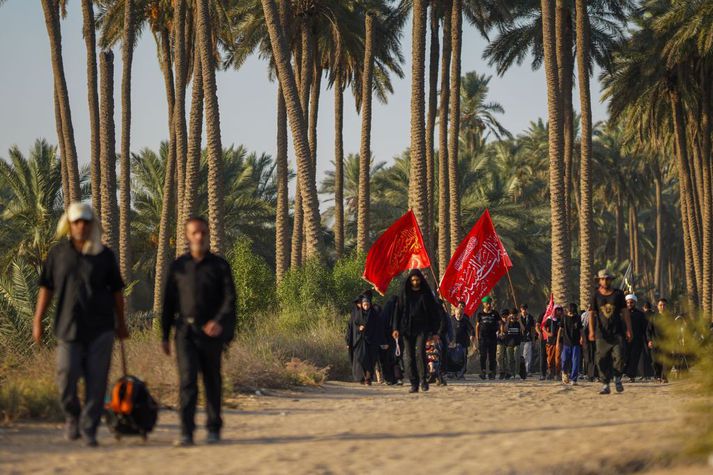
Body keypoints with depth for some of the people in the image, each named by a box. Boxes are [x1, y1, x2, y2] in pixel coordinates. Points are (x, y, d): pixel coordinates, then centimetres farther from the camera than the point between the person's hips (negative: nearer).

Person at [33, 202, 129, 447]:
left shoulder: (104, 255, 4)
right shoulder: (58, 253, 5)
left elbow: (116, 290, 11)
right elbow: (46, 288, 7)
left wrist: (121, 323, 12)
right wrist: (37, 321, 2)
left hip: (100, 328, 0)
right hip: (68, 326, 0)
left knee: (96, 381, -3)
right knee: (66, 376, -7)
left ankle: (89, 429, 5)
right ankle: (72, 417, 19)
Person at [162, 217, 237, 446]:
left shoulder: (219, 265, 4)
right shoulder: (178, 266, 9)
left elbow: (229, 297, -4)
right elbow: (169, 301, 13)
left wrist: (219, 321, -21)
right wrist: (165, 335, 11)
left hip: (211, 332, 0)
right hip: (185, 331, 0)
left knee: (212, 382, 8)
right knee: (187, 380, -11)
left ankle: (213, 429, 22)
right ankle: (186, 432, -15)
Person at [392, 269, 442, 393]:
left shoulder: (426, 294, 5)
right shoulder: (404, 294, 9)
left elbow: (434, 312, 6)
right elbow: (398, 311, 6)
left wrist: (435, 331, 1)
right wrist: (396, 328, -6)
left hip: (422, 328, -2)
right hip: (407, 329, 2)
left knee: (420, 352, -20)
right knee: (409, 356, -2)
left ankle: (423, 380, -8)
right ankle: (414, 384, 2)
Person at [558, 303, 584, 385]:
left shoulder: (577, 318, 5)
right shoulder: (564, 318, 4)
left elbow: (581, 330, 8)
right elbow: (560, 330, 4)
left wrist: (582, 338, -9)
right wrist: (558, 341, 0)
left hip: (576, 343, 0)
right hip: (566, 343, 0)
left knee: (575, 362, -5)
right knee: (565, 360, -3)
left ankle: (573, 379, -3)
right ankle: (564, 372, 27)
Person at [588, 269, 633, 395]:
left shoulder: (618, 294, 8)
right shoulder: (596, 295, 7)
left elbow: (625, 312, 9)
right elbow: (592, 314, 4)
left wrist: (628, 329, 3)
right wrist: (591, 330, -9)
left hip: (617, 332, 0)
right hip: (602, 333, 0)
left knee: (619, 357, -11)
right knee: (602, 360, -5)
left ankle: (617, 378, 13)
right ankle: (605, 385, 1)